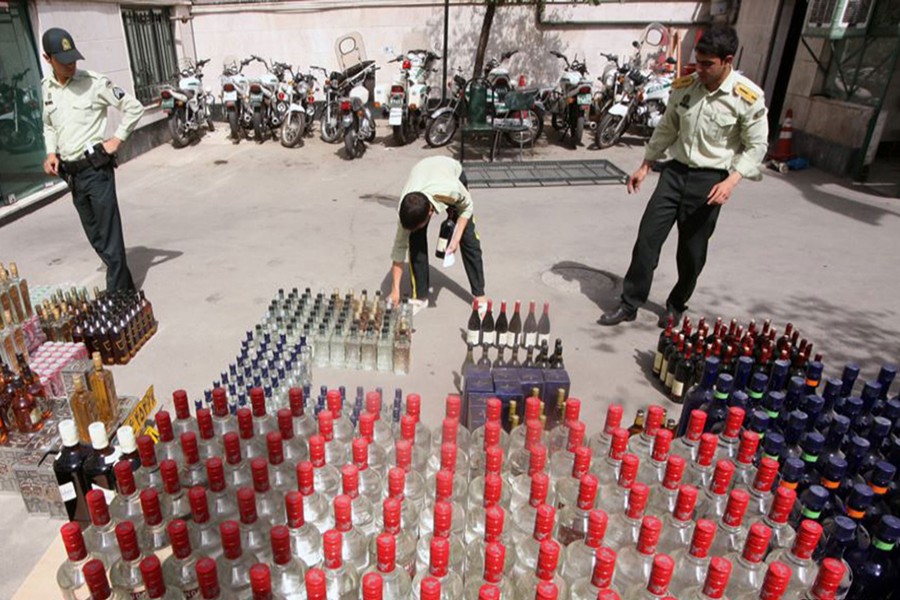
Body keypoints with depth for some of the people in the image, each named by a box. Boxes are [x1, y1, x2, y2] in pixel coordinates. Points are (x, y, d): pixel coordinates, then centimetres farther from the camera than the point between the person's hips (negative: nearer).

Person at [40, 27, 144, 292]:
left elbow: (134, 107, -4)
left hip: (96, 169, -6)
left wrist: (117, 139, -8)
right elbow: (49, 125, 21)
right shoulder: (46, 87, 9)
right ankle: (126, 287, 26)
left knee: (109, 236, -5)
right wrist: (51, 153, 5)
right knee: (96, 238, 12)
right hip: (71, 173, 6)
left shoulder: (94, 83, -8)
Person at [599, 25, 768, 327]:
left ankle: (676, 306, 28)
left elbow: (756, 146, -7)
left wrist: (731, 181, -20)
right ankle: (629, 304, 8)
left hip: (710, 180, -3)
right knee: (648, 237, -2)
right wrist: (644, 166, 11)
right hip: (675, 171, 3)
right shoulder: (684, 86, -1)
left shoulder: (748, 98, -13)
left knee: (692, 251, 6)